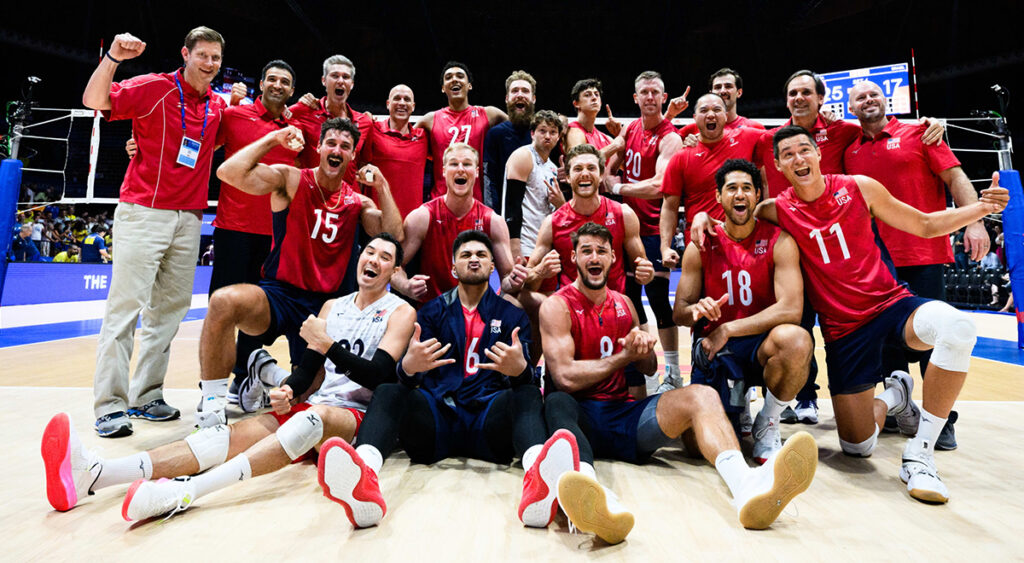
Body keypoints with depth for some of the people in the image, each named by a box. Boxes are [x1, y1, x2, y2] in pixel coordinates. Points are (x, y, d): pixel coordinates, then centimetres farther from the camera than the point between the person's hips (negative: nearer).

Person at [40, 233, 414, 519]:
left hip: (357, 416, -5)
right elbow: (309, 367, 15)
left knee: (317, 416, -39)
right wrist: (289, 390, -7)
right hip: (311, 407, 6)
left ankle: (184, 491, -55)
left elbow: (379, 375, -10)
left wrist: (329, 344, -18)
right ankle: (93, 473, -36)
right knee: (235, 434, -18)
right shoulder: (333, 306, 20)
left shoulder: (399, 312, 3)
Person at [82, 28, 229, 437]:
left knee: (170, 309, 8)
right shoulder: (154, 88, -4)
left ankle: (145, 397, 18)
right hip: (143, 213, -6)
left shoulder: (218, 105, 13)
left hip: (189, 219, 6)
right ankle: (109, 407, -1)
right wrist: (113, 57, -28)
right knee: (125, 305, -6)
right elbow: (94, 101, -14)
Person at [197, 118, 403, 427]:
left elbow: (395, 240, -4)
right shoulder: (291, 180, -1)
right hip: (279, 294, -3)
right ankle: (212, 405, -20)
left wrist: (382, 187, -5)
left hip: (324, 305, 4)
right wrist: (273, 139, -10)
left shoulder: (358, 202, 9)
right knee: (224, 301, -37)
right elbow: (229, 172, -14)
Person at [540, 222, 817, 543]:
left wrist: (644, 348, -3)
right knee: (556, 403, -39)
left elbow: (649, 369, 22)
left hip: (624, 414, 5)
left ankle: (747, 486, -48)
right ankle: (589, 489, -70)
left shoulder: (624, 304, 18)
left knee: (701, 396, -18)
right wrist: (624, 356, -8)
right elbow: (565, 377, -13)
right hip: (581, 415, -5)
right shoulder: (557, 307, -1)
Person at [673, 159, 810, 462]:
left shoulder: (778, 241, -4)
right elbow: (679, 312, 2)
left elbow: (791, 309, -16)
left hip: (761, 345, -1)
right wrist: (697, 310, -24)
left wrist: (728, 329, -19)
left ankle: (766, 425, -8)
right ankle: (736, 400, 21)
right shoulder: (701, 246, 1)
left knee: (796, 340, -38)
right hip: (712, 347, 1)